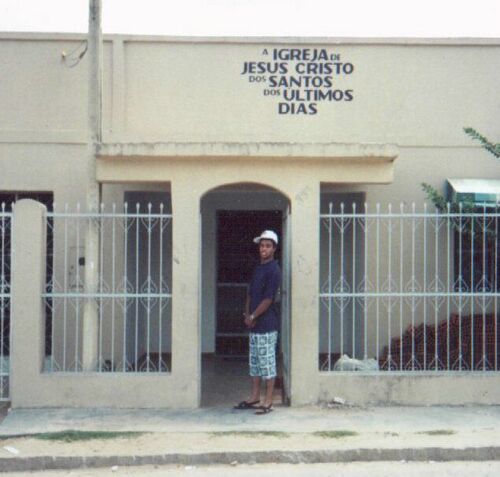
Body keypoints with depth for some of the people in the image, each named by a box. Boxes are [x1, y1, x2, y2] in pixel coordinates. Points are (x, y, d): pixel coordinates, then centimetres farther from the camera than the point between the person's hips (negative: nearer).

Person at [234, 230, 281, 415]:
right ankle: (254, 398, 24)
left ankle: (268, 402, 2)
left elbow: (268, 299, -17)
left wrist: (252, 316, -11)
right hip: (255, 324, 9)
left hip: (267, 325, -9)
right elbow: (250, 293, 16)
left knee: (267, 363, -3)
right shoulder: (258, 268, 15)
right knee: (254, 362, 15)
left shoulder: (273, 270, -13)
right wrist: (247, 314, 1)